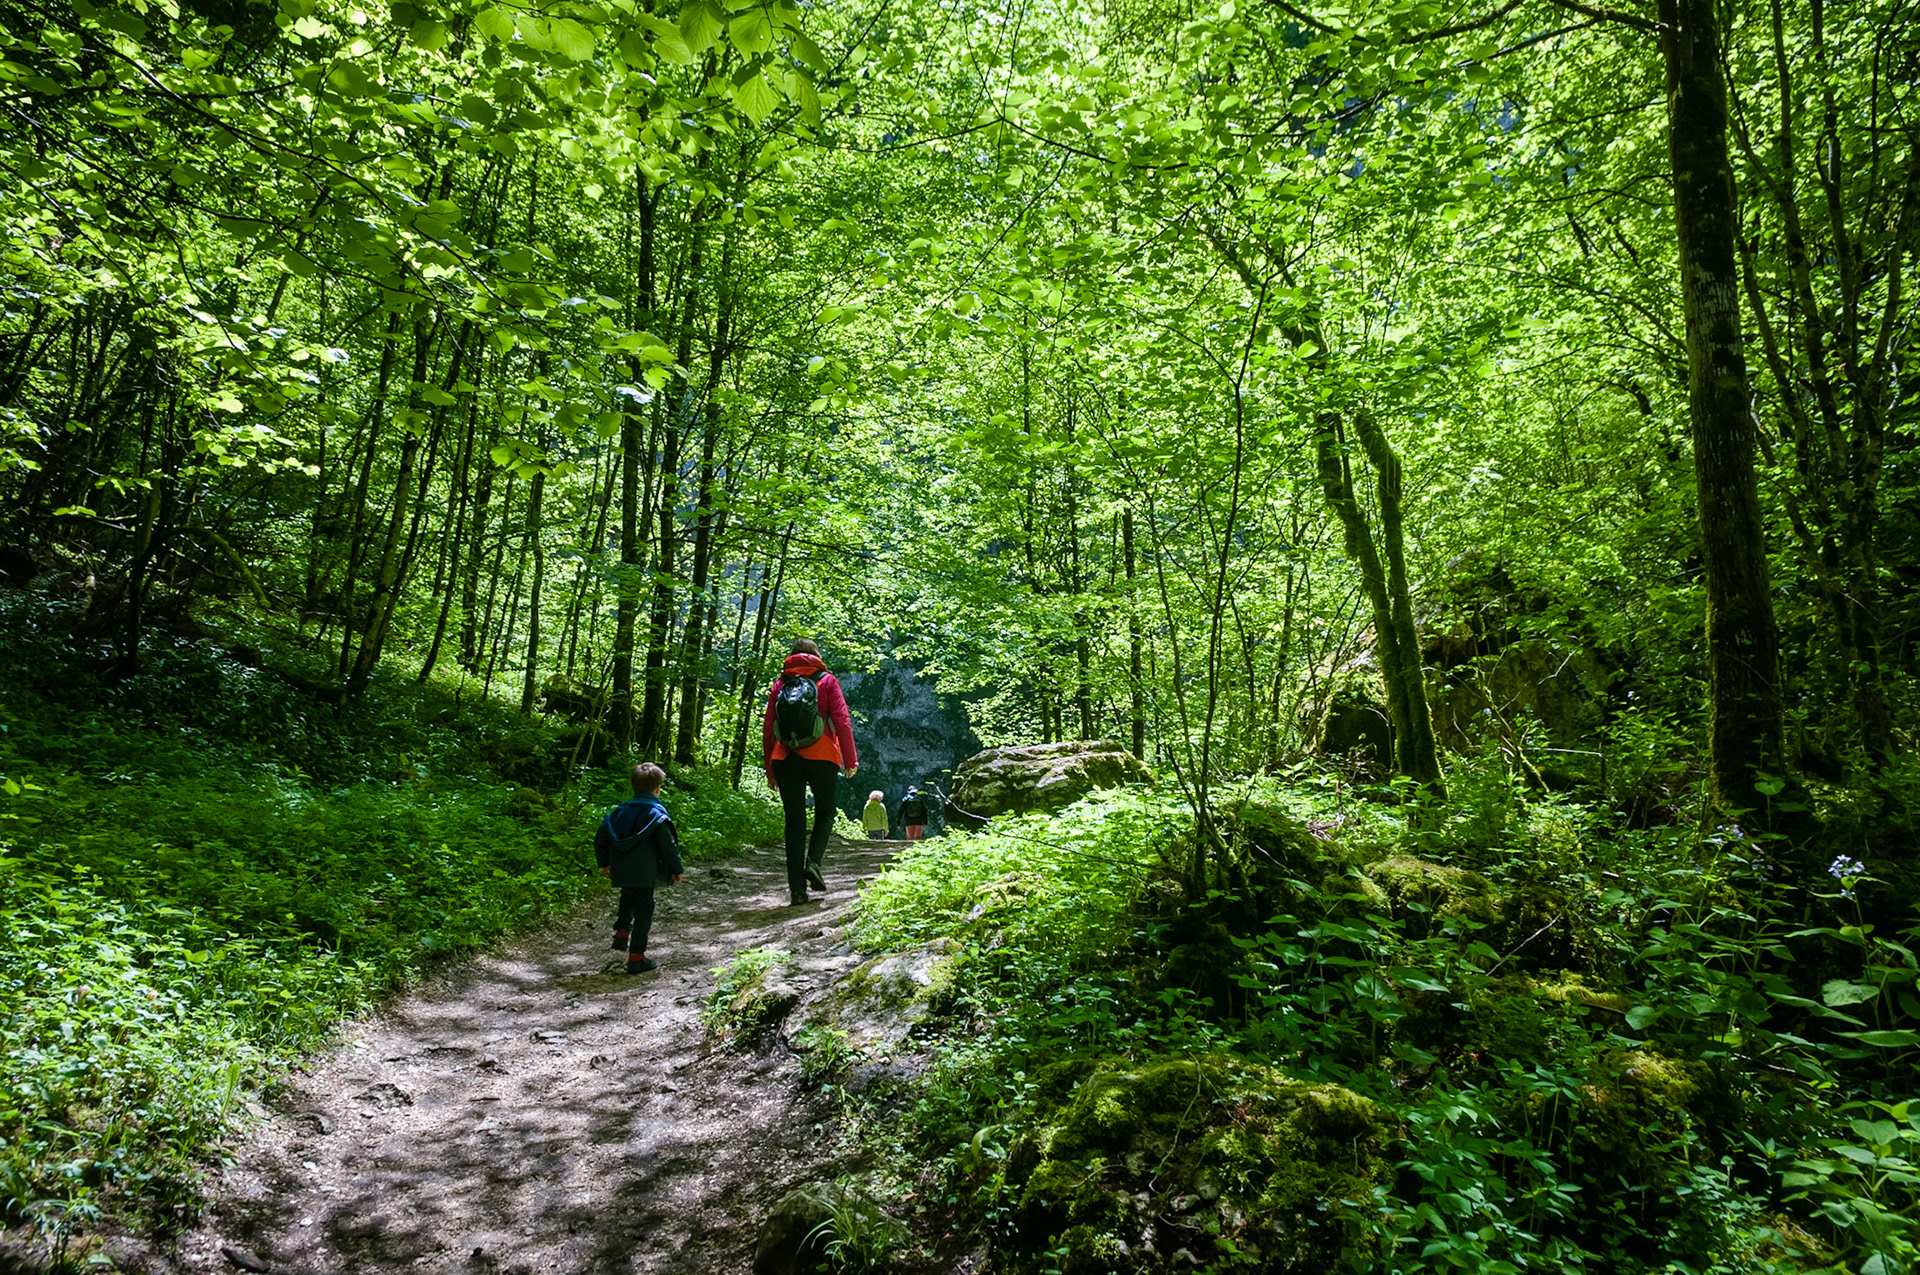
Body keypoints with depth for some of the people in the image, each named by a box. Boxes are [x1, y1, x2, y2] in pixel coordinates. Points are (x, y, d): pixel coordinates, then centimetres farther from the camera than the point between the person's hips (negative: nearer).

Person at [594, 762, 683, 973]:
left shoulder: (619, 811, 5)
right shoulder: (657, 815, -12)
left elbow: (600, 839, 11)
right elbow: (668, 846, -12)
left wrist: (604, 863, 26)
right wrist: (677, 869, 2)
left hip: (621, 872, 6)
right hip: (644, 874, -6)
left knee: (628, 899, 33)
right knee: (643, 911, 4)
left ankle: (621, 934, 26)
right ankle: (636, 957, 6)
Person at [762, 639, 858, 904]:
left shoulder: (779, 684, 13)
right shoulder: (827, 681, 5)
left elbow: (767, 728, 11)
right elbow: (842, 721, -4)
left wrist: (770, 768, 16)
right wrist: (850, 759, 0)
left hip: (785, 759, 2)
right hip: (821, 757, -2)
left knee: (794, 820, 5)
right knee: (824, 812, 16)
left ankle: (797, 888, 1)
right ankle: (814, 862, -7)